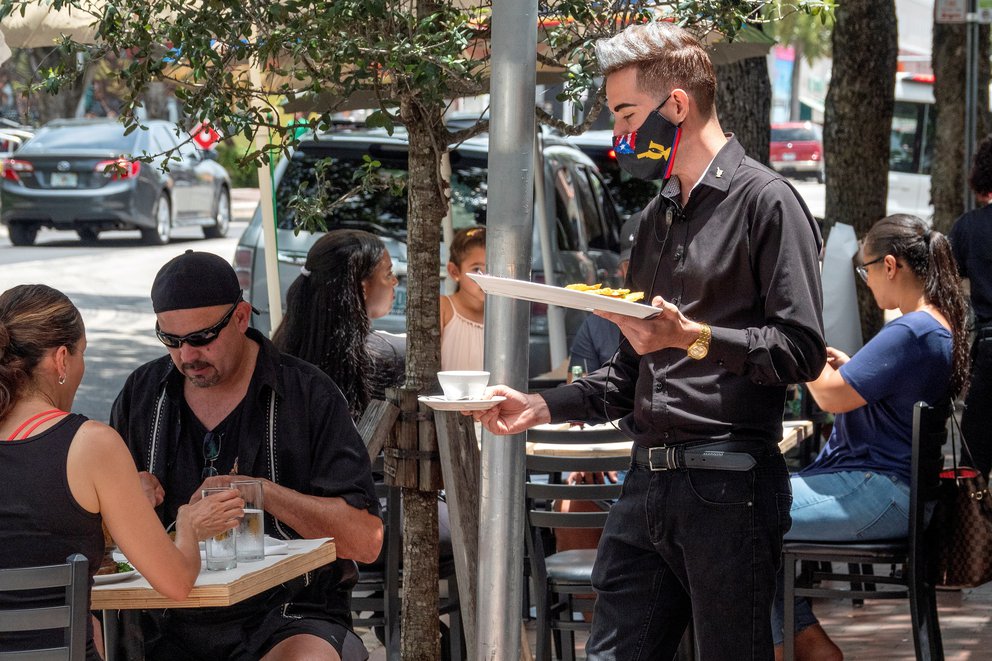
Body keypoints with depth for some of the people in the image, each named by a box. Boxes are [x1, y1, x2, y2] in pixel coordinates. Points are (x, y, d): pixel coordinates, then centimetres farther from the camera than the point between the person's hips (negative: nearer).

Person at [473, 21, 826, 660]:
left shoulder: (765, 201, -6)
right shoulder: (658, 218, 21)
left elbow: (802, 351, -14)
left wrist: (694, 337, -24)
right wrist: (541, 406, 14)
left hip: (728, 486, -8)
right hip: (649, 482, 8)